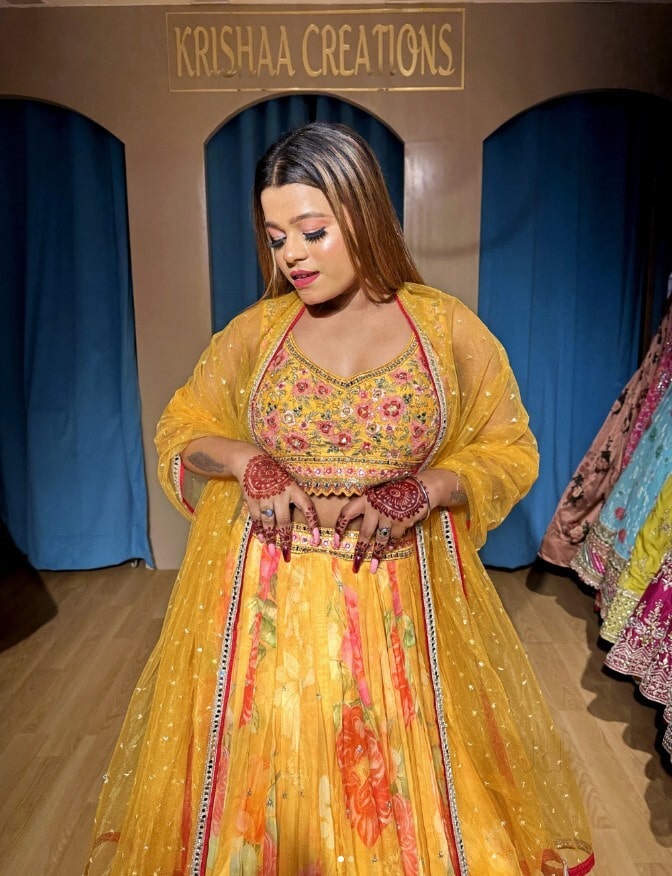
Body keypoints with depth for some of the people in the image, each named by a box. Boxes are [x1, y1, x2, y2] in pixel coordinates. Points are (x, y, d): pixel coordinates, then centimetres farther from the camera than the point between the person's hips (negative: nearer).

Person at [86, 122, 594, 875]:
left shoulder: (449, 329, -5)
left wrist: (421, 491, -16)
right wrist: (247, 462, -12)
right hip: (266, 593, 1)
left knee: (399, 778, 15)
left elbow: (510, 451, 2)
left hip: (399, 594, 0)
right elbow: (180, 430, 8)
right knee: (264, 771, 15)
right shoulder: (256, 331, -1)